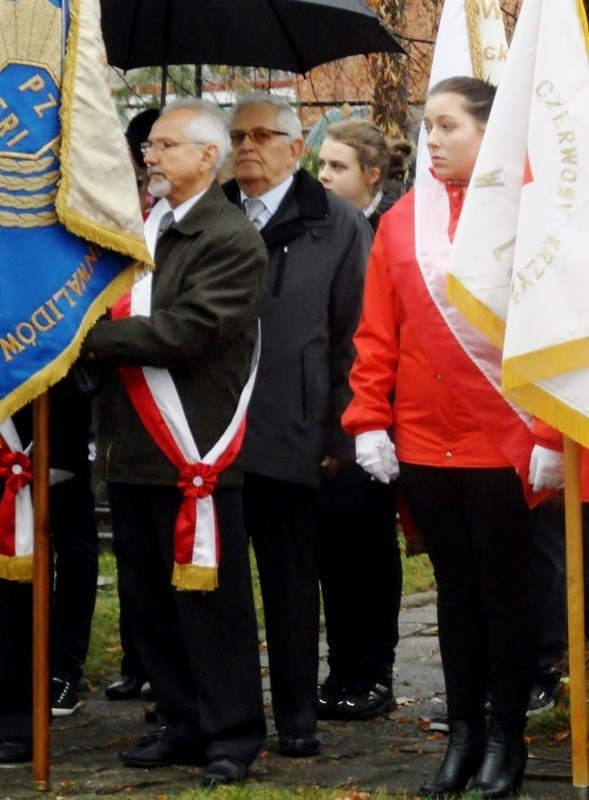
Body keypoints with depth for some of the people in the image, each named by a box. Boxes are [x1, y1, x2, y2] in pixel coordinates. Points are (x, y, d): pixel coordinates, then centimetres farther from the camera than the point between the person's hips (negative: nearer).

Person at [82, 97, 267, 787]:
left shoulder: (232, 240, -10)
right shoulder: (139, 230, 16)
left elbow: (187, 330, -19)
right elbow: (113, 311, 16)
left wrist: (96, 336, -15)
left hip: (195, 453, -8)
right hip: (133, 447, 8)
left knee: (210, 601, -2)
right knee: (151, 601, 12)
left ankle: (232, 736, 6)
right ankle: (182, 726, 21)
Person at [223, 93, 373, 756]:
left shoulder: (338, 226, 3)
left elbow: (353, 337, 0)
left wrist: (339, 433, -5)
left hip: (288, 437, -2)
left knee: (290, 581, 6)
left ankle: (296, 719, 14)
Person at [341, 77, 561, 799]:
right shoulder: (401, 221, 5)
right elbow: (377, 332, 6)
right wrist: (369, 421, -1)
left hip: (504, 442, -4)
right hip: (423, 442, 4)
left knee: (504, 586, 4)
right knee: (455, 585, 11)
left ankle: (507, 738, 13)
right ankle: (463, 732, 18)